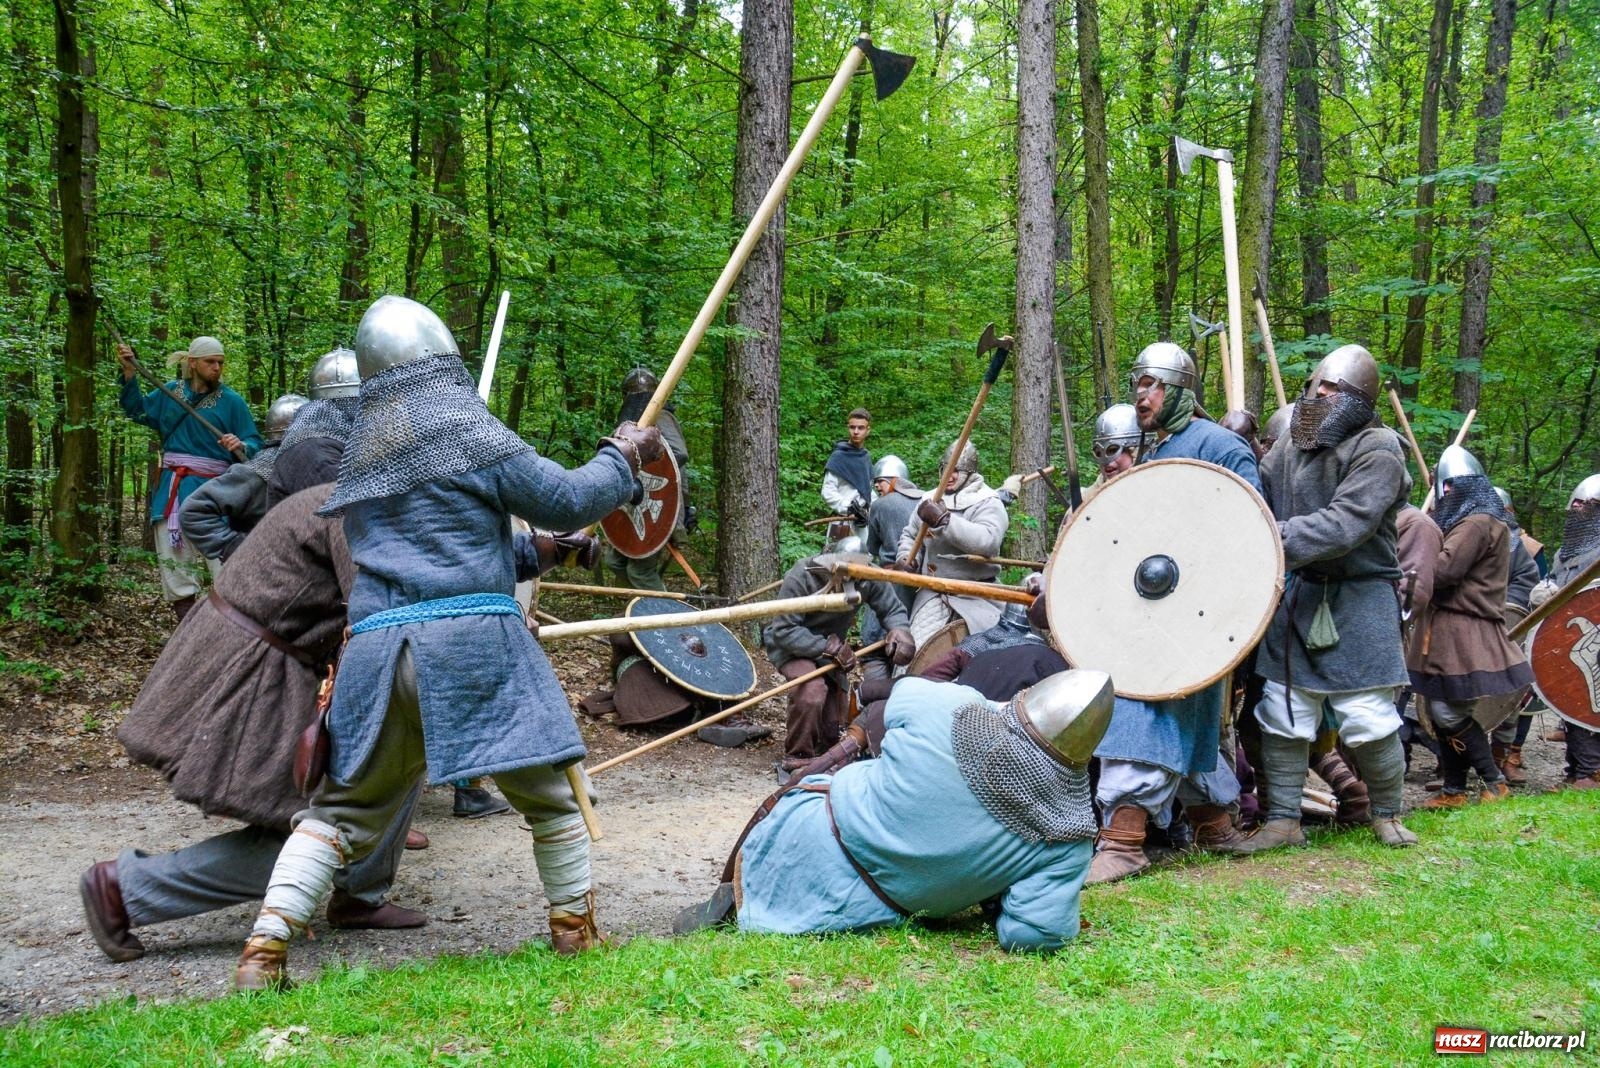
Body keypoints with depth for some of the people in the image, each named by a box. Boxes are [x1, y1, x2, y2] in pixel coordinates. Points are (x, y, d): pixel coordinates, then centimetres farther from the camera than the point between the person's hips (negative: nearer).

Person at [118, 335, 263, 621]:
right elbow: (137, 409, 25)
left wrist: (241, 446, -25)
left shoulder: (232, 401, -2)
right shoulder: (169, 393, 10)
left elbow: (255, 445, -3)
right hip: (171, 490, 5)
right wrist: (129, 373, 14)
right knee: (174, 565, 7)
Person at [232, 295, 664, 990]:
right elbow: (565, 502, 2)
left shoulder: (360, 450, 19)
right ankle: (576, 938, 17)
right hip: (471, 639, -5)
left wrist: (526, 550, 37)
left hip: (375, 646, 5)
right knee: (550, 794, 10)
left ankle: (262, 954, 4)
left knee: (341, 810, 13)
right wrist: (623, 457, 19)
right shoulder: (465, 427, 0)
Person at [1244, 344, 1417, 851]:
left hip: (1358, 601, -5)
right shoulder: (1288, 448, 11)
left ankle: (1387, 814, 20)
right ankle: (1283, 821, 15)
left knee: (1368, 717, -2)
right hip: (1295, 599, 5)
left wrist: (1278, 541, -29)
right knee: (1282, 715, 5)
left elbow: (1346, 523, -22)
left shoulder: (1377, 449, -10)